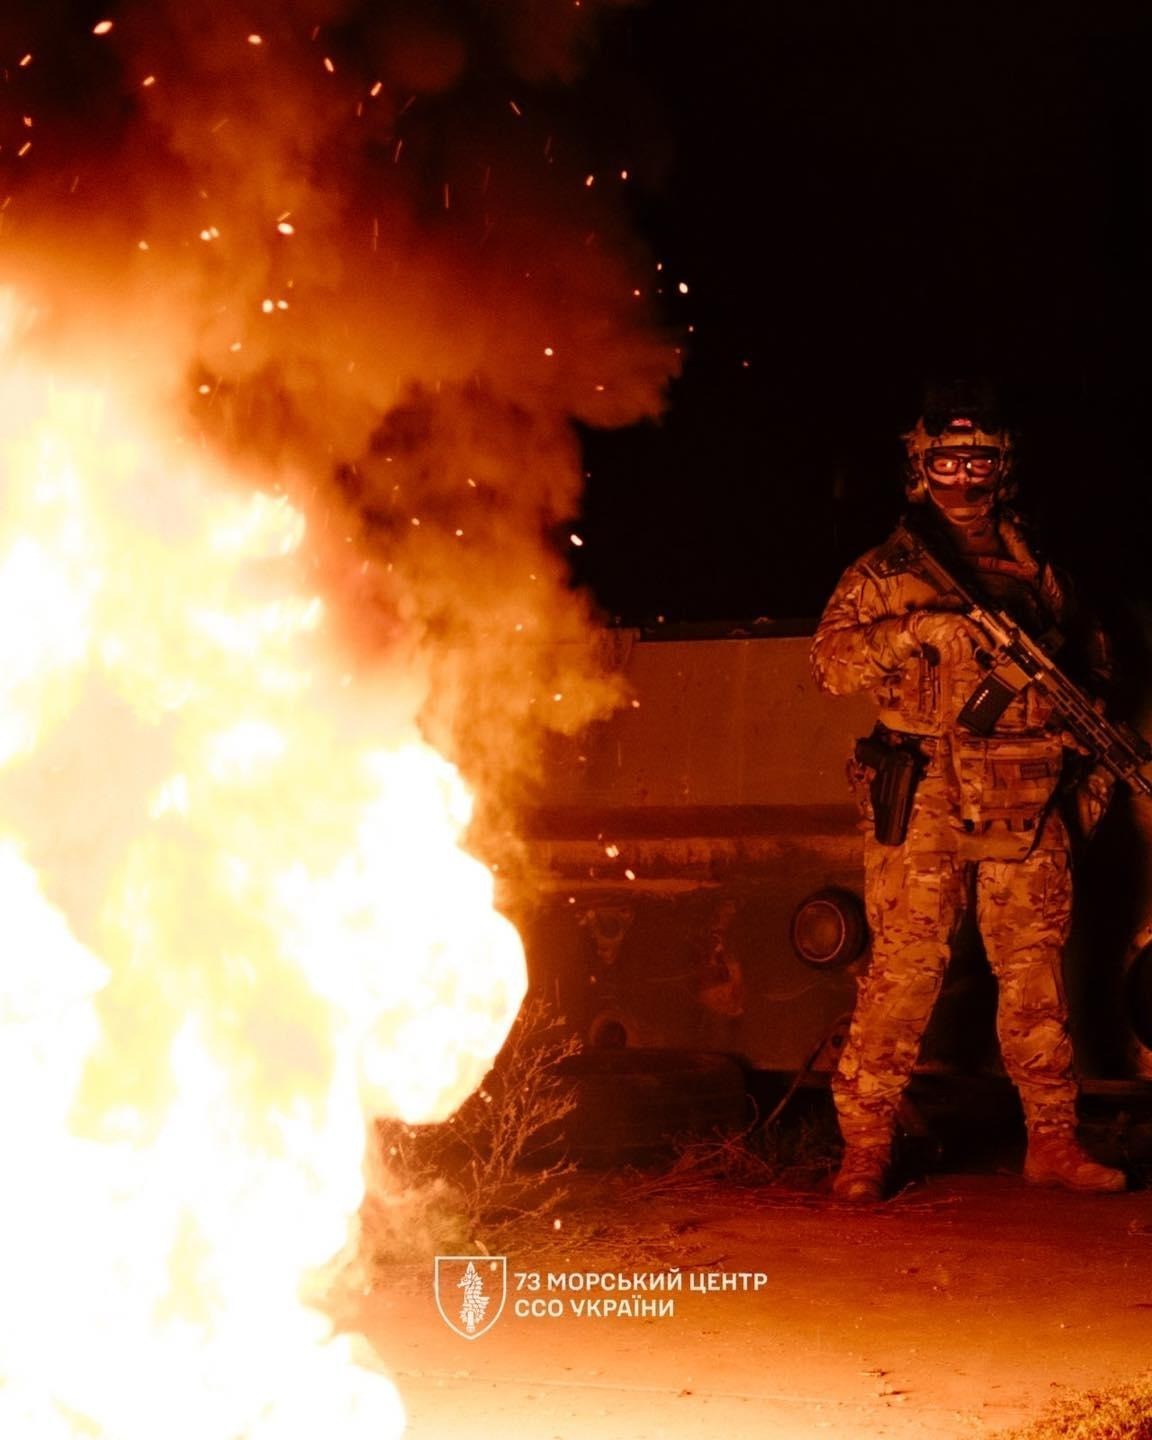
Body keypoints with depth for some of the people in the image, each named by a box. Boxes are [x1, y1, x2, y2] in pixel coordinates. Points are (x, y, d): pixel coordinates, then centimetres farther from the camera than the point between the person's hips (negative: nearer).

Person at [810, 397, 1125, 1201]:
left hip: (1027, 806, 3)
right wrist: (918, 631, -18)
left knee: (1036, 970, 6)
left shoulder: (1036, 571, 17)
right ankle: (866, 1146, 0)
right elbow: (832, 661, -5)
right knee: (904, 968, -6)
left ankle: (1053, 1141, 14)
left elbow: (1091, 656, 25)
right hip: (926, 801, -3)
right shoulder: (886, 573, 7)